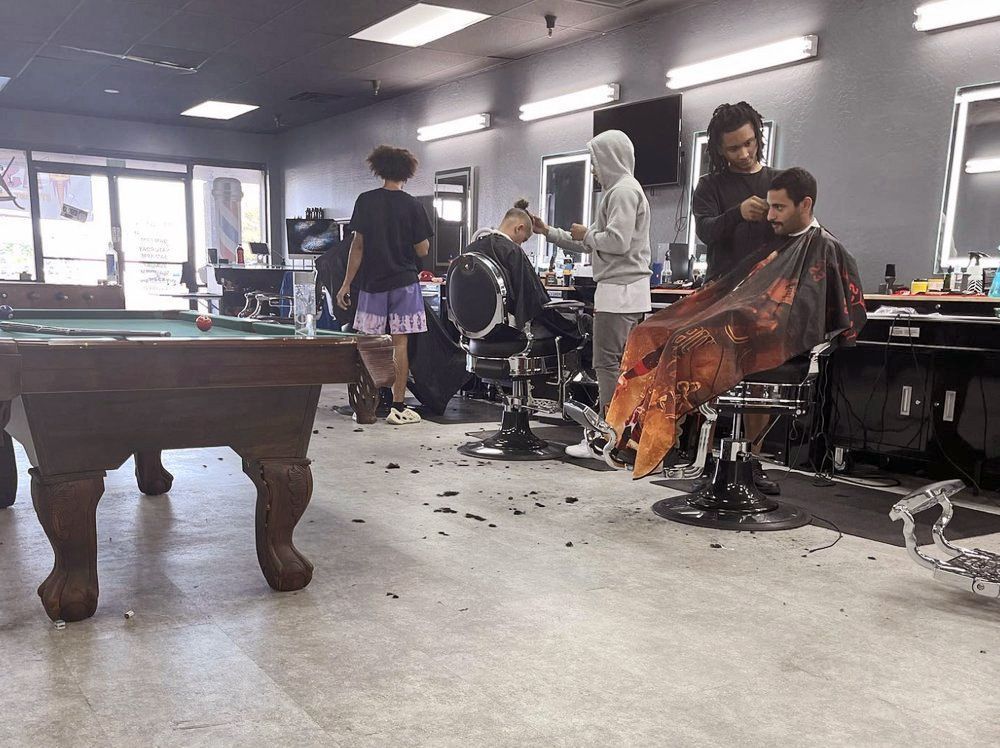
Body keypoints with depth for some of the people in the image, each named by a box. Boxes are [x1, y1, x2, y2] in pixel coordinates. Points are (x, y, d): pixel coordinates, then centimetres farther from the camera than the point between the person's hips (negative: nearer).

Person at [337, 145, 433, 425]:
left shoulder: (366, 201, 1)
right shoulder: (412, 206, -2)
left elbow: (358, 244, -1)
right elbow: (422, 251, -2)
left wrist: (346, 284, 2)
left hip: (372, 282, 2)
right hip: (404, 282, -2)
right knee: (400, 343, 0)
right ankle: (397, 407, 1)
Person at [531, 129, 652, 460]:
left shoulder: (623, 190, -8)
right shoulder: (621, 190, 24)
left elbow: (616, 242, -21)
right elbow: (593, 245, 26)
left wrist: (586, 233, -3)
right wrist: (548, 232, 25)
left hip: (618, 291, -10)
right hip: (627, 293, 10)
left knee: (607, 364, -8)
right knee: (625, 365, 10)